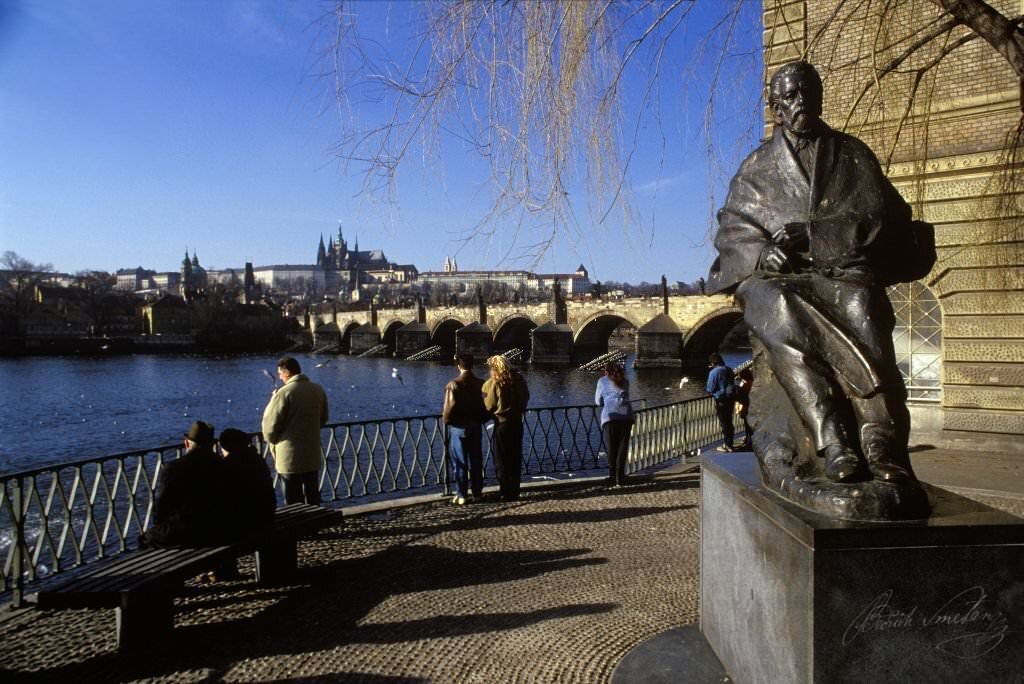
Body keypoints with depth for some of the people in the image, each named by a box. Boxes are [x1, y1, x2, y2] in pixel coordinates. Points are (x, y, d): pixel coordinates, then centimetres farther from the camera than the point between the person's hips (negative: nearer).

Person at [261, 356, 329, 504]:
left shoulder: (284, 393, -15)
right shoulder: (318, 390, 3)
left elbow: (271, 424, -12)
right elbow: (323, 418, 14)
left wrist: (271, 440, 8)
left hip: (290, 457, -5)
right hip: (313, 455, 5)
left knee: (293, 500, 4)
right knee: (313, 496, 16)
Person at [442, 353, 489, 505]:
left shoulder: (453, 385, -14)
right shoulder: (481, 384, -4)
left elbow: (449, 408, -13)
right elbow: (487, 407, 1)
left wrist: (446, 420, 6)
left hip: (458, 428, -3)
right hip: (476, 427, 3)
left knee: (460, 462, 4)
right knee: (476, 461, 11)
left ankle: (461, 495, 6)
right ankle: (477, 493, 17)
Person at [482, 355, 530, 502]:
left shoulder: (494, 383, -14)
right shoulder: (518, 380, 1)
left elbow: (489, 406, -8)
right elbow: (526, 397, 12)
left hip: (502, 424, -5)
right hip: (517, 422, 5)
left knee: (502, 460, 4)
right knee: (515, 458, 13)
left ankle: (505, 493, 5)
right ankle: (515, 491, 19)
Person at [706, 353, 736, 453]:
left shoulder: (714, 372, -17)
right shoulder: (729, 370, 4)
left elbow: (710, 389, -15)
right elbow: (733, 384, 14)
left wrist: (712, 393, 5)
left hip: (721, 401, -6)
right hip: (731, 399, 6)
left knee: (723, 423, 5)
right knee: (729, 422, 17)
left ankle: (727, 446, 12)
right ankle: (729, 444, 26)